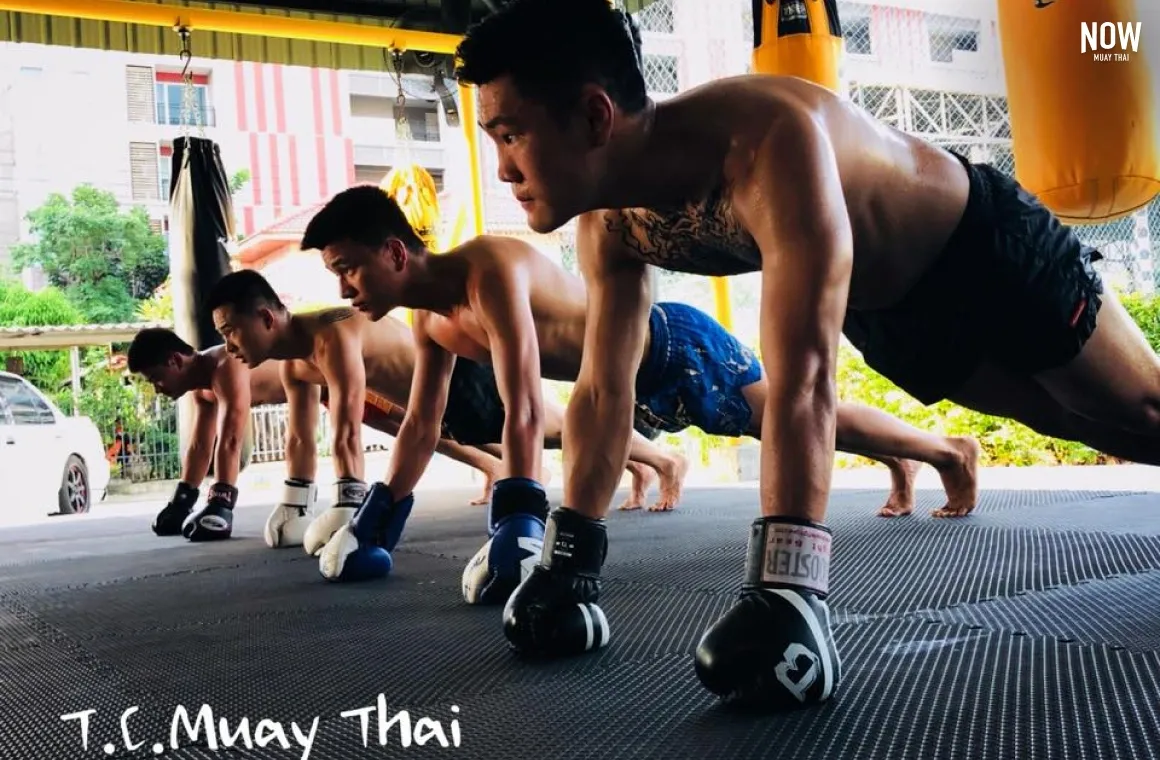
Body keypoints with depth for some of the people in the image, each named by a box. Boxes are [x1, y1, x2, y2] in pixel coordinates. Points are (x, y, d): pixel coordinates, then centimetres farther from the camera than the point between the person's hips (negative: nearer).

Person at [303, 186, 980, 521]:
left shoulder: (491, 271, -34)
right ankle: (900, 462, 47)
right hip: (642, 383, 8)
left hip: (677, 348, -8)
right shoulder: (430, 319, -5)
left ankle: (951, 451, 30)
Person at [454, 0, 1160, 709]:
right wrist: (571, 558, -14)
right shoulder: (609, 225, -20)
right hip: (890, 312, 6)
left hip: (989, 248, -6)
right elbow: (604, 390, -13)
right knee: (1096, 428, 25)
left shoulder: (767, 141, -45)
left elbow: (804, 376, -51)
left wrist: (789, 590, -54)